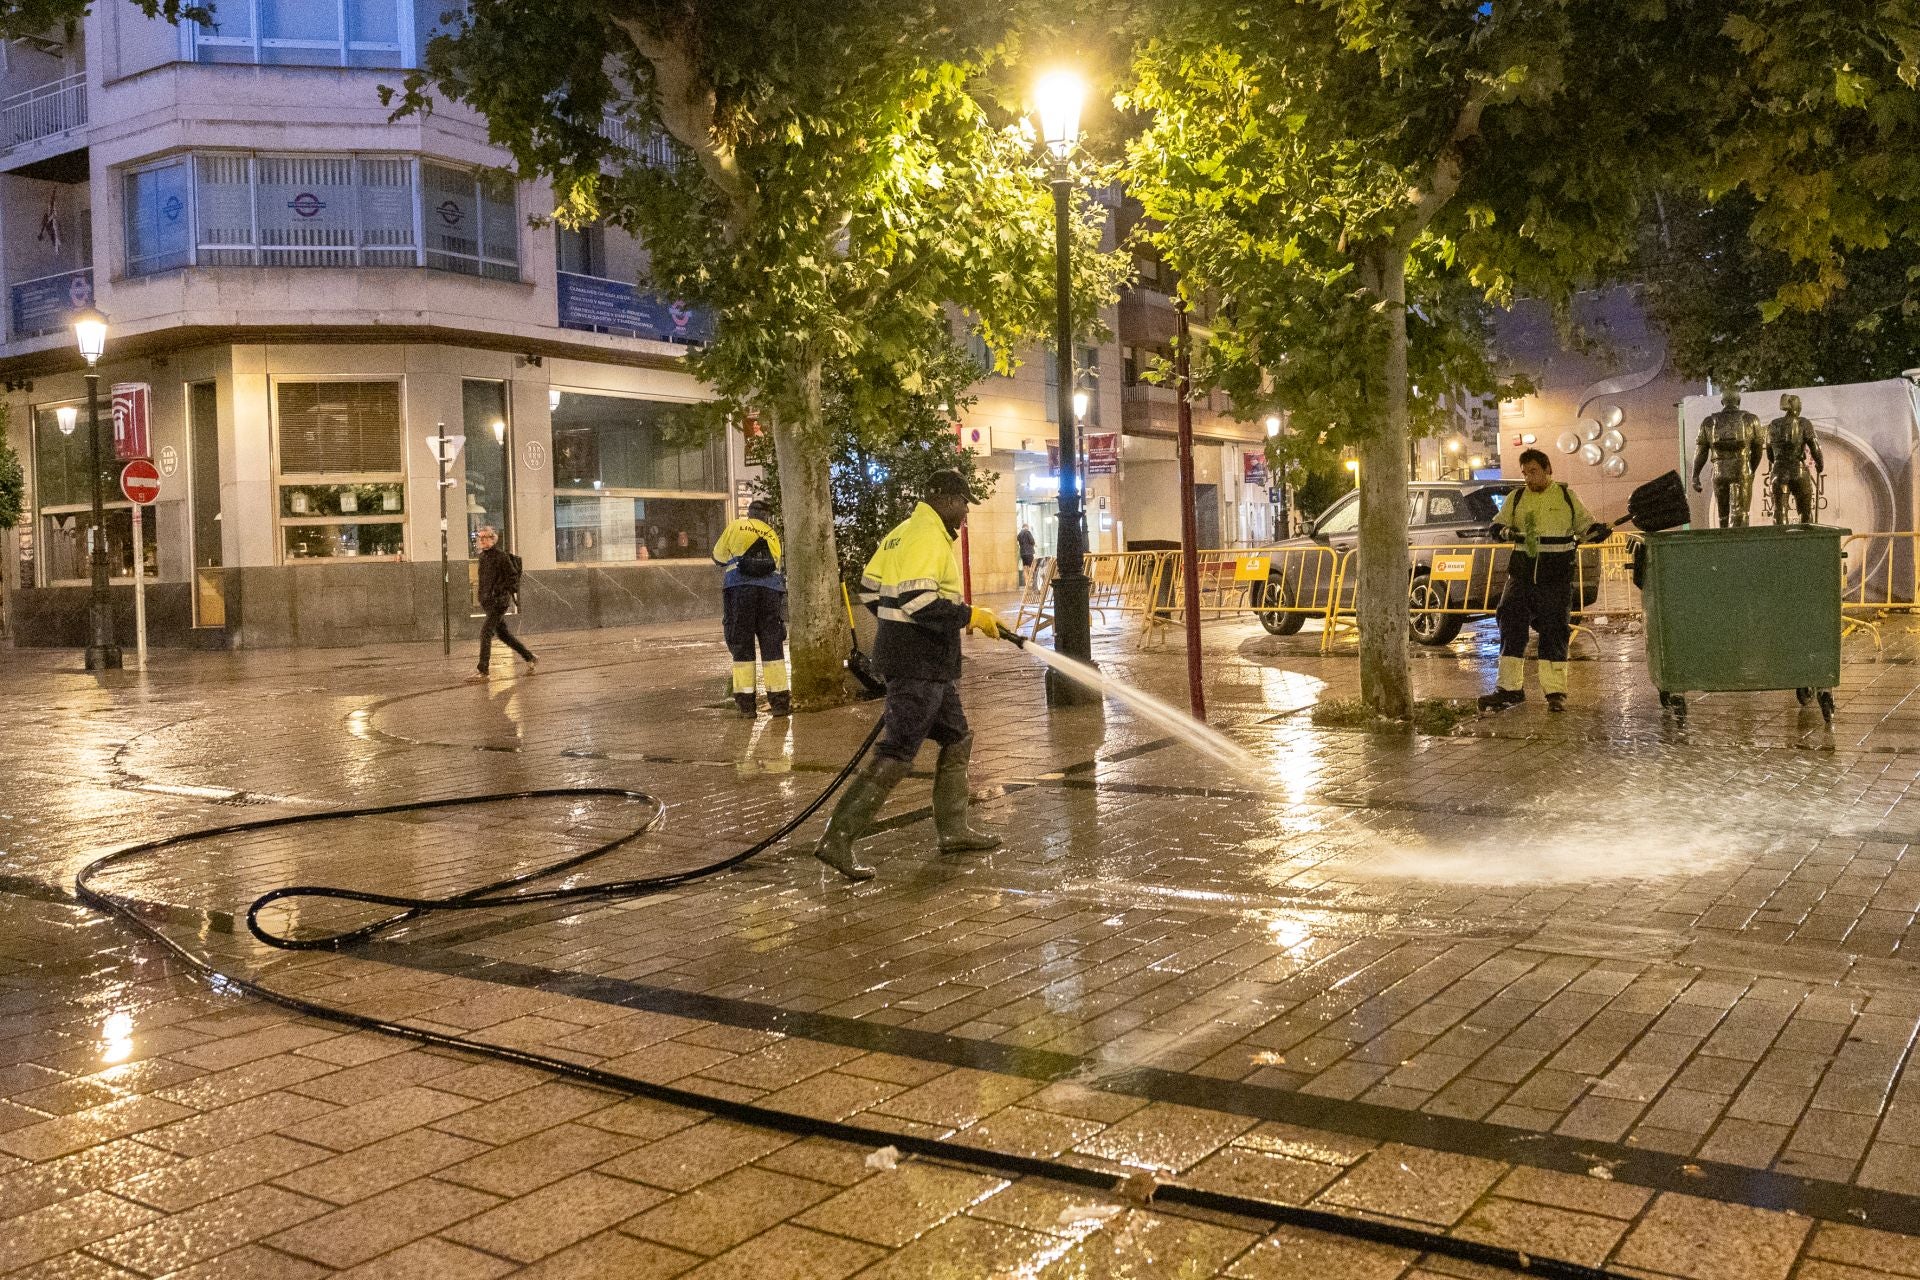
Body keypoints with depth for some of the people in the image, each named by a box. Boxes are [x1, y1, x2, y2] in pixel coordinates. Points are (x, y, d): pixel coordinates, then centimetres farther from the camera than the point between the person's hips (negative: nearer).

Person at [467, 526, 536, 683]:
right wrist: (482, 597, 18)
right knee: (503, 634, 14)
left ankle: (482, 672, -14)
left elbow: (513, 576, -9)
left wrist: (504, 593, -14)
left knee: (485, 632, -14)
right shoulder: (483, 557, 13)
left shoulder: (500, 556, -10)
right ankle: (530, 658, 27)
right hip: (489, 601, 9)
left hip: (500, 601, -9)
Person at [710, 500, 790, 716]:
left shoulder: (736, 527, 12)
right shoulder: (773, 535, 21)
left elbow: (718, 556, 20)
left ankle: (746, 702, 1)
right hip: (771, 589, 2)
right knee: (772, 646, 6)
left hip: (740, 587, -2)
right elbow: (776, 563, 16)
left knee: (742, 646, 4)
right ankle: (779, 700, 2)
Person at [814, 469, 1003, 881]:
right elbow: (917, 599, -27)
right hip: (920, 665, -11)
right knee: (896, 754, -10)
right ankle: (837, 839, -10)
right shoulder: (929, 537, -15)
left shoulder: (901, 533, 15)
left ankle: (953, 830, 25)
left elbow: (869, 590, 18)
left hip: (925, 665, 11)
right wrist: (971, 616, -18)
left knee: (957, 738, 19)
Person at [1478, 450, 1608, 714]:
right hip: (1522, 571, 2)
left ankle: (1555, 691, 4)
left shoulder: (1566, 496, 8)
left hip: (1557, 573, -2)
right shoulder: (1516, 498, 12)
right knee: (1511, 623, -4)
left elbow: (1584, 522, 11)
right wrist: (1508, 532, -16)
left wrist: (1597, 529, -11)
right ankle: (1509, 687, 1)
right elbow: (1497, 525, 6)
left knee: (1553, 628, -1)